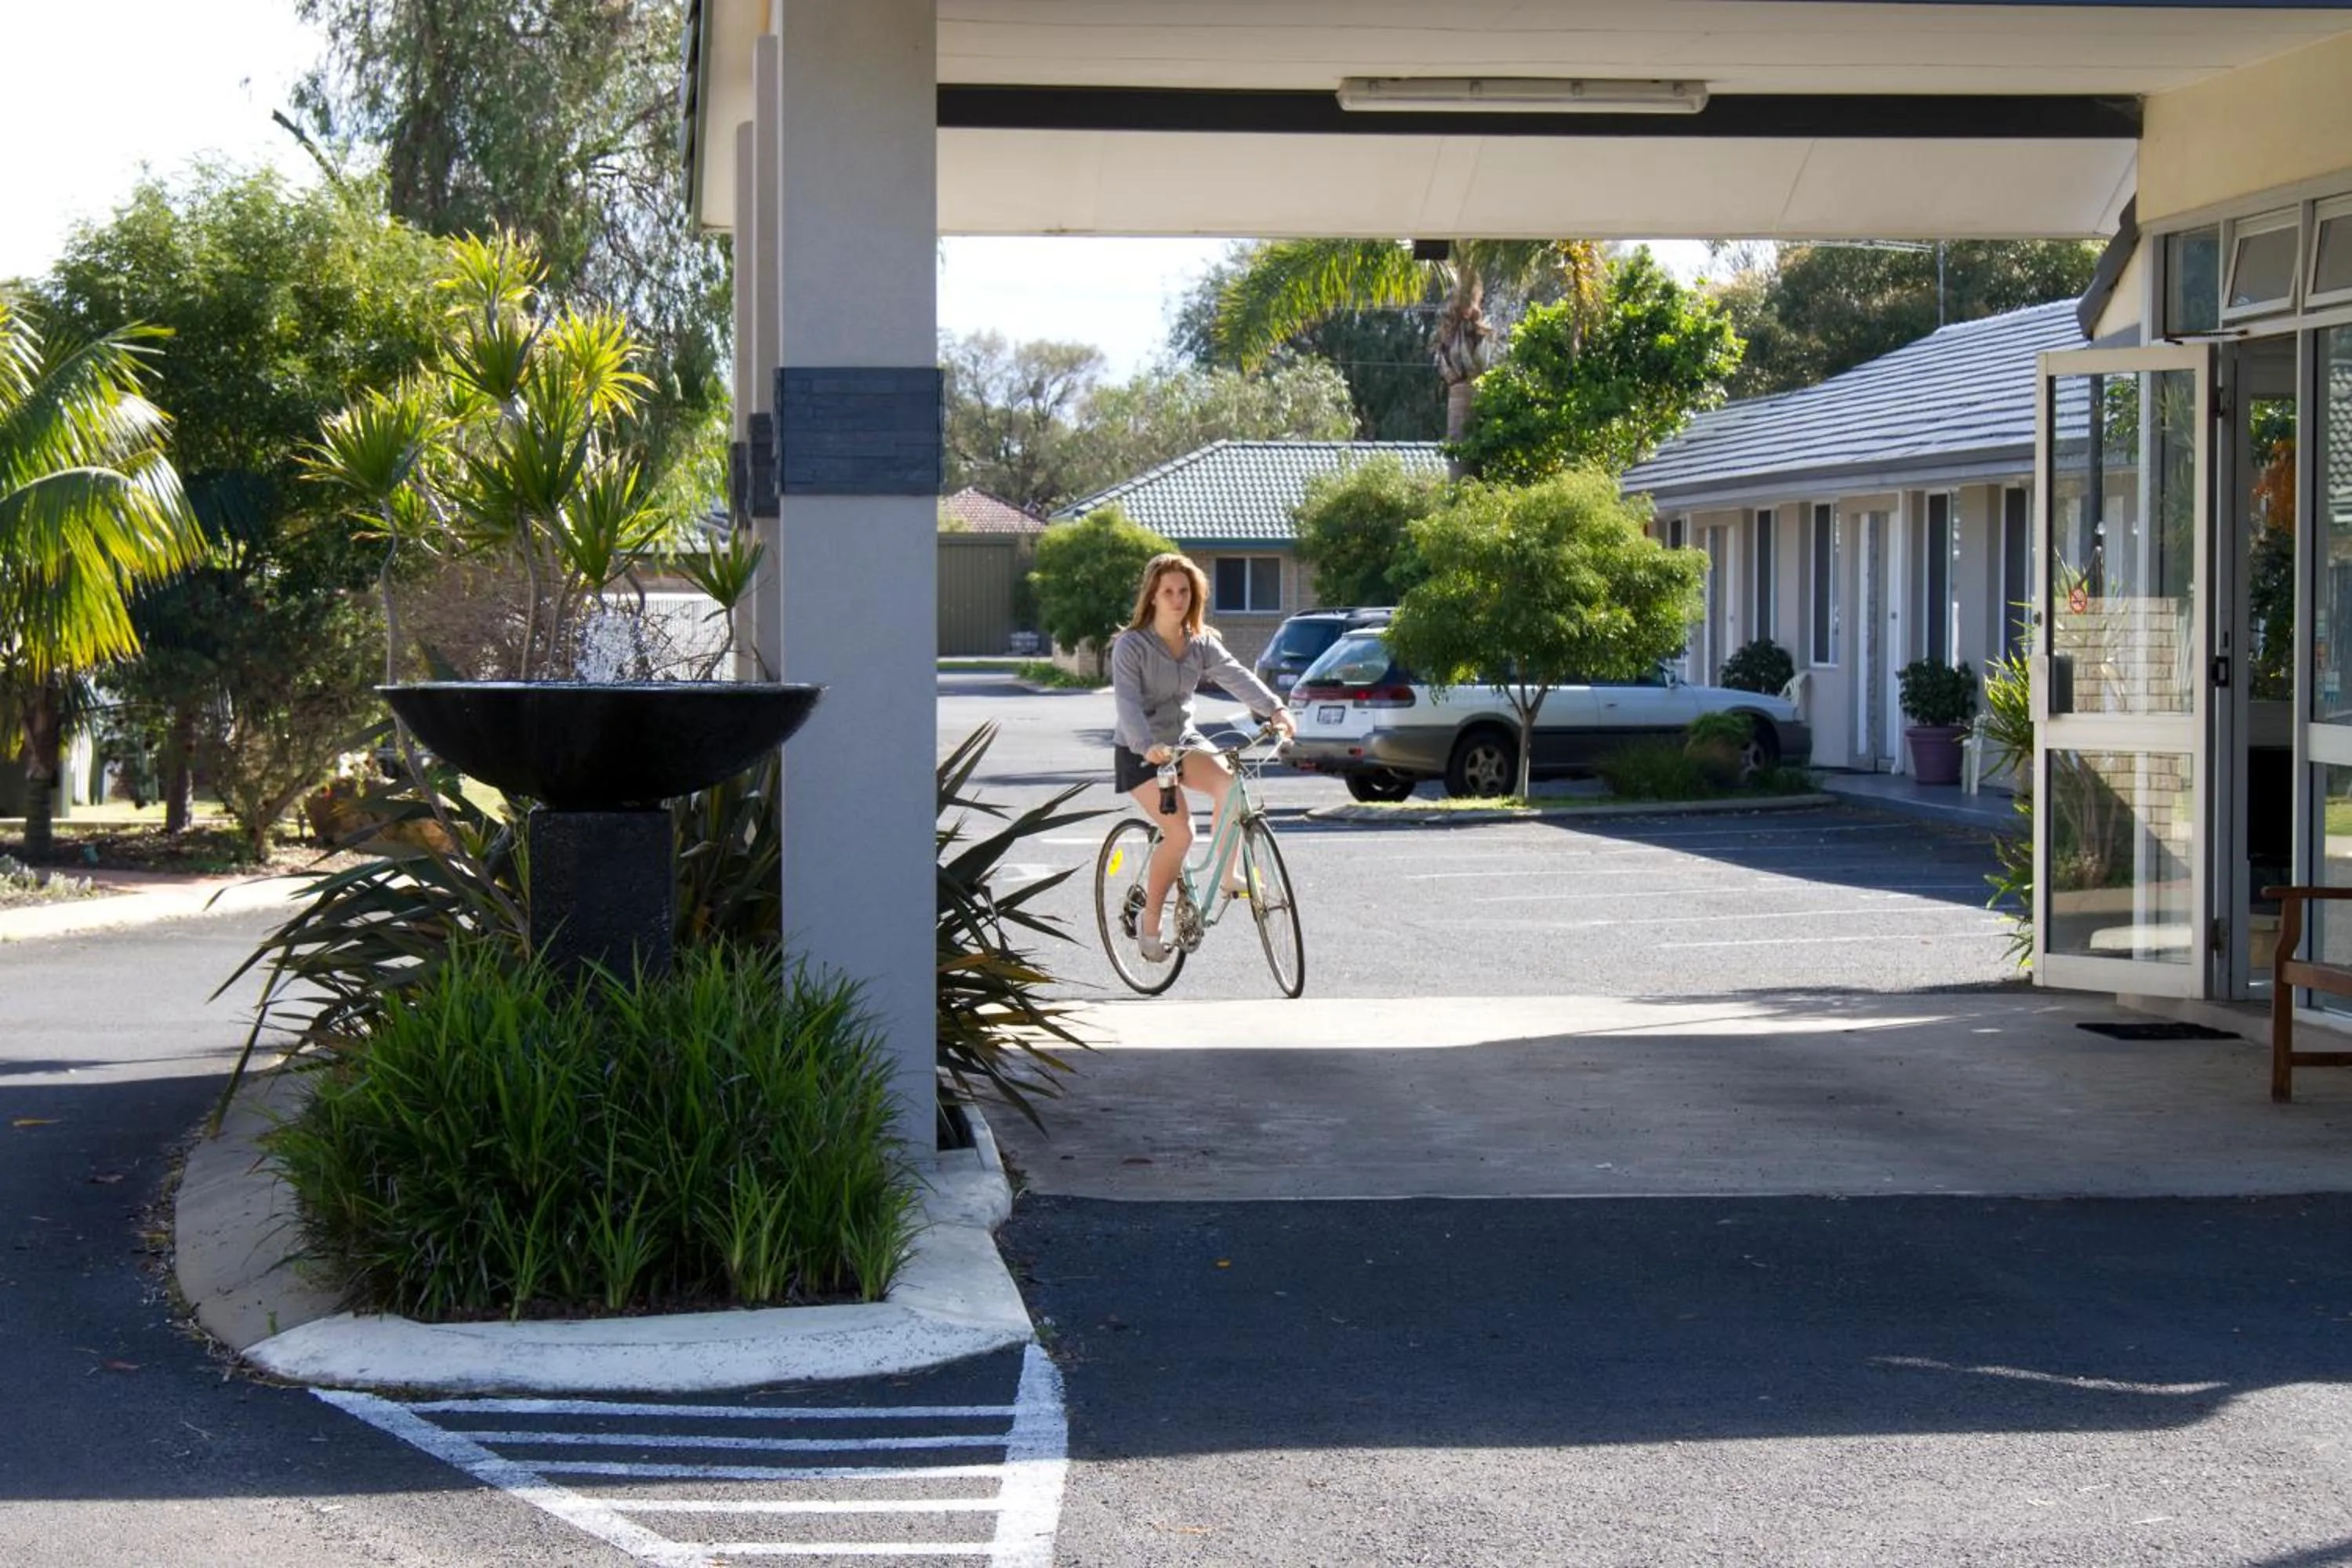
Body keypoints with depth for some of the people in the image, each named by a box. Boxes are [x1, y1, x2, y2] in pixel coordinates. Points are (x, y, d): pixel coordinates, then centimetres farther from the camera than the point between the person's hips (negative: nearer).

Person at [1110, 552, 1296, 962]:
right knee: (1179, 832, -21)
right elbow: (1127, 701, -28)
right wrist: (1148, 745, -45)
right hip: (1140, 752, -5)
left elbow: (1236, 675, -14)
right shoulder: (1131, 646, -15)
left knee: (1228, 780, -27)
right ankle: (1149, 923, -3)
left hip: (1183, 741, 5)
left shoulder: (1202, 642, 1)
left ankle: (1227, 874, -11)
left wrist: (1275, 709, -32)